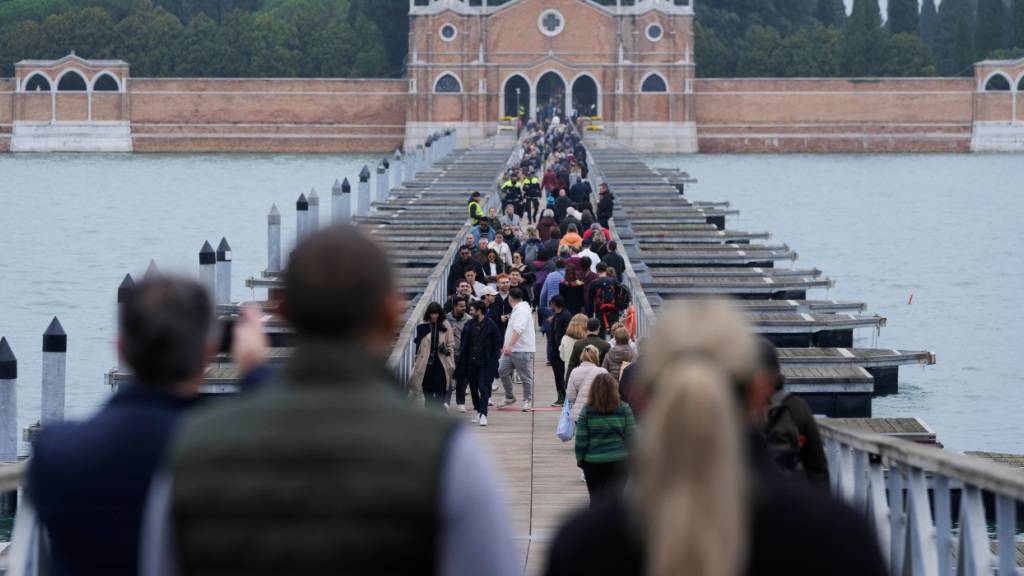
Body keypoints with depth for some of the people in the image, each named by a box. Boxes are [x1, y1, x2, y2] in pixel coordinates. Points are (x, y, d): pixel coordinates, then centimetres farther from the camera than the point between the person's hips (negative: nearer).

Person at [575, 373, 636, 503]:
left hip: (593, 463, 0)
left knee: (596, 499, 12)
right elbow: (631, 437, -5)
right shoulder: (624, 409, -7)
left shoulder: (586, 411, -7)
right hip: (619, 462, 0)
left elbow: (581, 440, -5)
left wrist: (579, 459, 8)